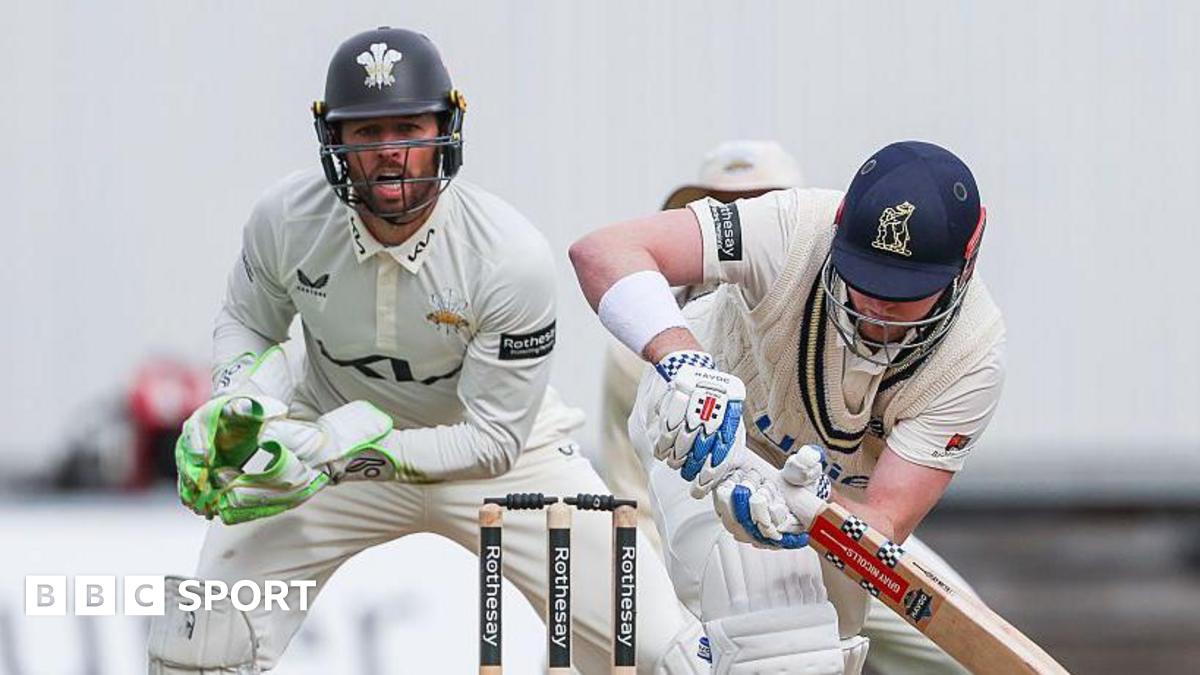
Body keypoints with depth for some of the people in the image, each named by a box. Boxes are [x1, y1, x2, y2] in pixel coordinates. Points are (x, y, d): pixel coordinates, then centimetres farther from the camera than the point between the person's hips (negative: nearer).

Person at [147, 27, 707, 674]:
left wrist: (337, 457, -31)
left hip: (496, 447, -2)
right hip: (335, 435, 2)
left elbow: (493, 438, -21)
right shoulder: (286, 219, -19)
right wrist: (238, 405, -19)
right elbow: (247, 323, 4)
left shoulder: (514, 256, -27)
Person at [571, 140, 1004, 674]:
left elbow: (885, 526, -33)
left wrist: (812, 514, -56)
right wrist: (683, 360, -64)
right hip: (706, 436, -4)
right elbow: (601, 251, -47)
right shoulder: (796, 231, -37)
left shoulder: (973, 353, -30)